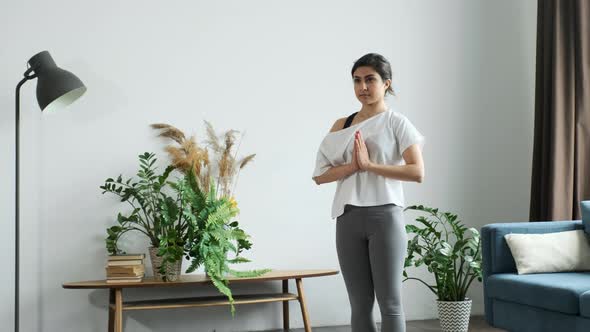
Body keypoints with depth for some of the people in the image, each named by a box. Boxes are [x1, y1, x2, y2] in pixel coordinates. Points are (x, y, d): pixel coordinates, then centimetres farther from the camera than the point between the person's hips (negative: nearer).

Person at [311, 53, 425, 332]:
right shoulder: (341, 126, 12)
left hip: (385, 215, -4)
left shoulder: (396, 122, 0)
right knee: (359, 305, 8)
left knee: (389, 302, -2)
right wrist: (353, 165, -12)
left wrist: (370, 164, -15)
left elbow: (417, 172, -11)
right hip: (348, 218, 4)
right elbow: (320, 175, 4)